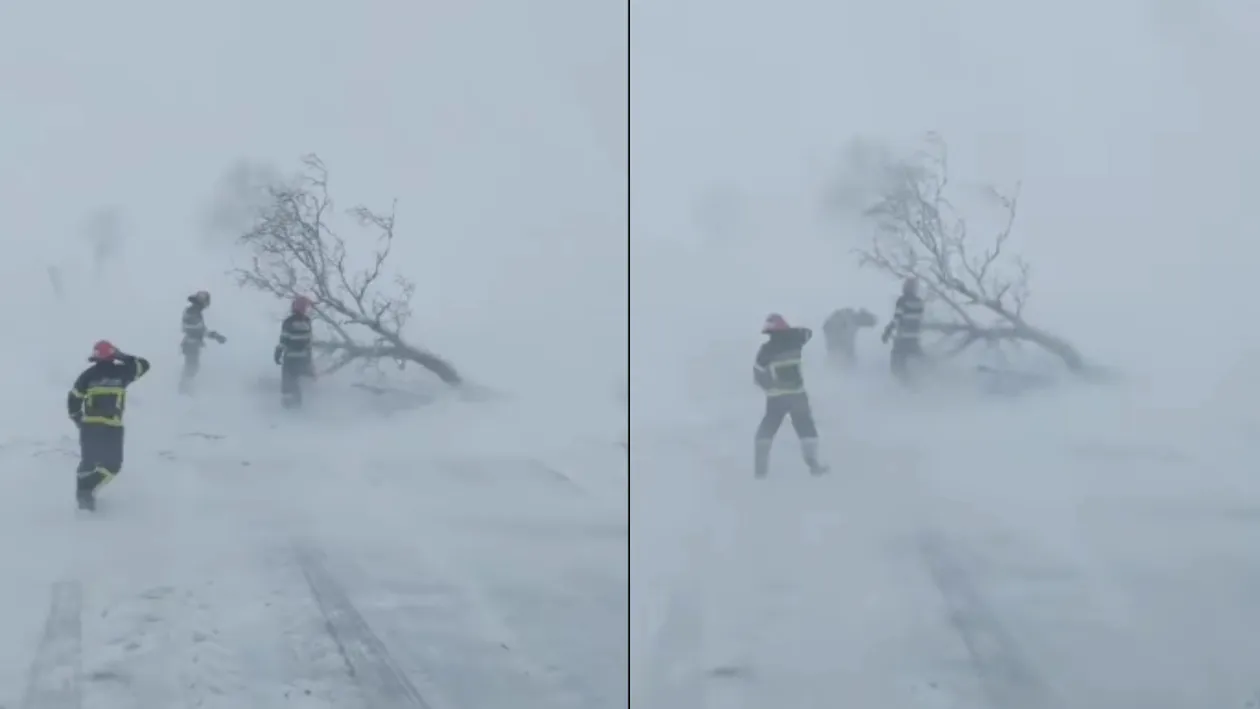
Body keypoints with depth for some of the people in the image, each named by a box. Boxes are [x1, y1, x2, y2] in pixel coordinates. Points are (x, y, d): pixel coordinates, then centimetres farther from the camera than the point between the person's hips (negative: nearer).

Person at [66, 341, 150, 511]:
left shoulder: (88, 375, 3)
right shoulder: (121, 372, 0)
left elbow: (73, 399, 3)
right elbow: (143, 365, 15)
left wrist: (77, 419, 18)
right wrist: (122, 357, 19)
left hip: (89, 425, 3)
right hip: (113, 427, -2)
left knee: (88, 461, 19)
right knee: (112, 465, 6)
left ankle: (82, 493, 19)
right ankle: (88, 490, -11)